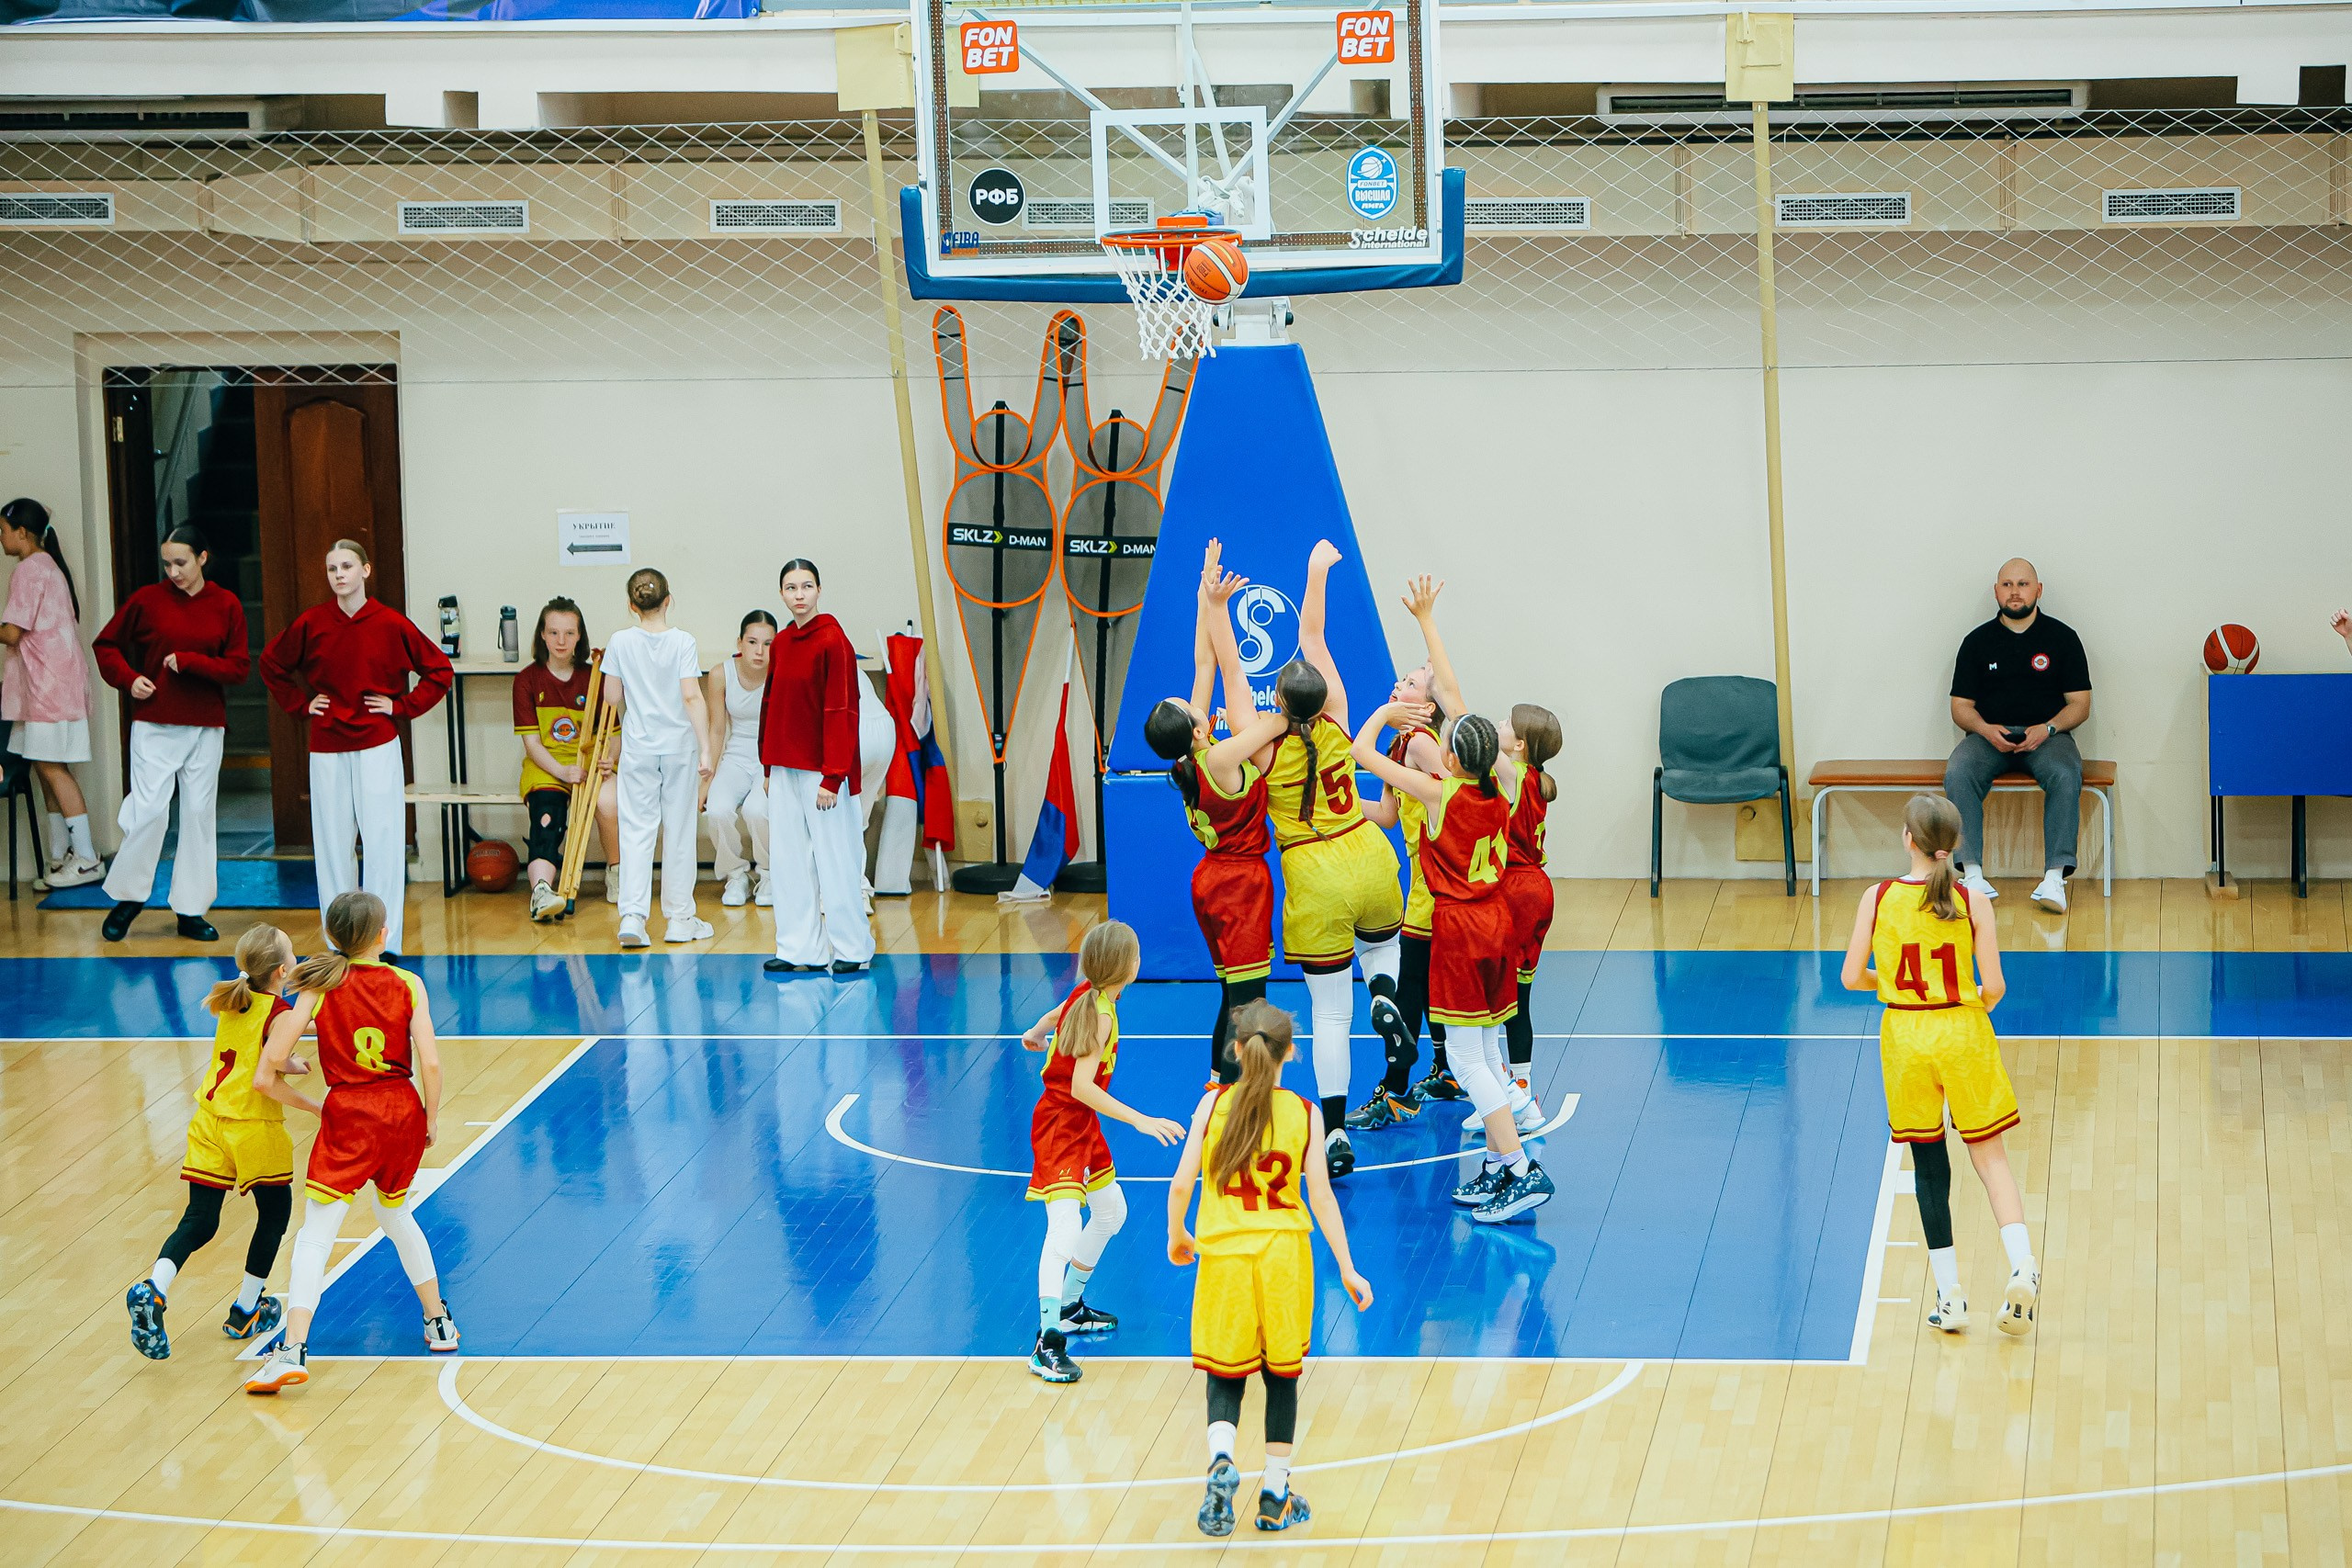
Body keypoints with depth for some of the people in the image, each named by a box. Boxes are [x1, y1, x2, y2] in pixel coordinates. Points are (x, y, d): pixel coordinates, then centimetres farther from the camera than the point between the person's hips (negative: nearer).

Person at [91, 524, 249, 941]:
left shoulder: (226, 606, 1)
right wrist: (127, 679, -6)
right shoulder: (147, 600, -1)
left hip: (206, 727, 2)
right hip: (154, 725, -2)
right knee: (149, 810, -9)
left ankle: (191, 910, 13)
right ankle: (127, 899, 8)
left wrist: (189, 662, -13)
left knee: (198, 813, 5)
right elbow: (105, 645, 10)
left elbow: (239, 668, -2)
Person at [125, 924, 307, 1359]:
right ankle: (245, 1311, 21)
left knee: (200, 1221, 6)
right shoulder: (280, 1014, -12)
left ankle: (152, 1290, -19)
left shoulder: (231, 1003, 9)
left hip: (211, 1119, 6)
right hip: (254, 1127, -6)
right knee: (275, 1209, 17)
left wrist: (287, 1065, 26)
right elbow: (268, 1083, -18)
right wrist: (315, 1107, -8)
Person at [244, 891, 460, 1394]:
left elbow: (273, 1058, -9)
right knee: (395, 1212, 28)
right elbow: (430, 1062, -4)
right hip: (403, 1109, 3)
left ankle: (293, 1351, -21)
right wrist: (430, 1122, 8)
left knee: (315, 1235, -6)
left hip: (349, 1113, -3)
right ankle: (439, 1322, 36)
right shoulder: (408, 985, 1)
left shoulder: (320, 985, -2)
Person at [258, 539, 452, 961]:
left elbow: (439, 669, 3)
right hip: (327, 749, 2)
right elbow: (272, 665, 16)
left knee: (382, 840, -6)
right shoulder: (311, 623, 0)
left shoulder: (391, 624, -5)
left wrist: (402, 706, -3)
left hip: (377, 747, -2)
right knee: (332, 843, 5)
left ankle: (385, 939, -2)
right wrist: (301, 703, 6)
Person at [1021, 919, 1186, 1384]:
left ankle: (1070, 1307, 37)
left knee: (1111, 1212, 23)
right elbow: (1081, 1087, -32)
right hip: (1060, 1125, -10)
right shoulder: (1100, 1015, -25)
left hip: (1083, 1125, 10)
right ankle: (1048, 1342, -22)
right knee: (1065, 1231, -19)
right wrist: (1140, 1121, -36)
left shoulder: (1086, 995, 1)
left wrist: (1036, 1035, 48)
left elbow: (1055, 1016, 24)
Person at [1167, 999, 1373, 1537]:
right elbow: (1321, 1196, -6)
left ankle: (1221, 1463, -19)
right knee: (1282, 1376, 15)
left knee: (1225, 1377, 9)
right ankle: (1275, 1497, 18)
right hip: (1284, 1253, 0)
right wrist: (1347, 1270, 2)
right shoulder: (1305, 1115, -4)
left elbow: (1181, 1184, -4)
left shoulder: (1214, 1103, -4)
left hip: (1223, 1252, 0)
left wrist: (1177, 1236, 15)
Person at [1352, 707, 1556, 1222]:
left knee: (1468, 1060, -5)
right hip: (1498, 924, 7)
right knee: (1488, 1053, 14)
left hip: (1457, 929, -7)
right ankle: (1497, 1169, 16)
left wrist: (1385, 712, 11)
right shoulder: (1501, 788, 0)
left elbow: (1363, 749, -7)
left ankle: (1523, 1171, -13)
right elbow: (1496, 754, 26)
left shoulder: (1440, 792, -15)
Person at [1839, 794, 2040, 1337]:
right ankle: (2021, 1265, -9)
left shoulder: (1878, 900, -7)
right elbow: (1994, 986, -7)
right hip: (1964, 1036, 0)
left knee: (1929, 1165, 8)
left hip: (1906, 1038, 0)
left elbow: (1852, 977, -3)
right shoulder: (1973, 903, -7)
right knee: (1990, 1155, 10)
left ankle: (1949, 1293, 8)